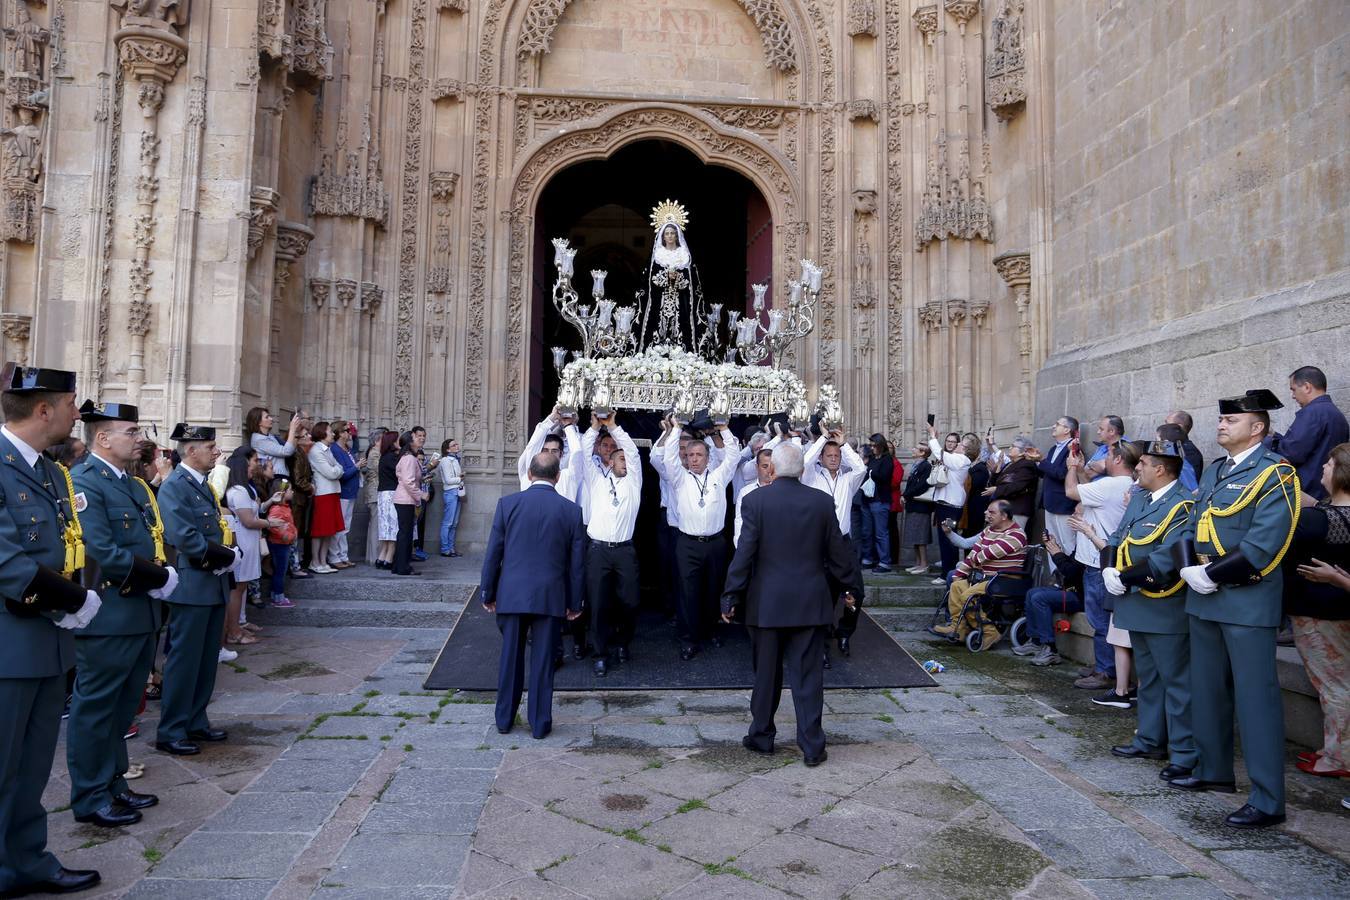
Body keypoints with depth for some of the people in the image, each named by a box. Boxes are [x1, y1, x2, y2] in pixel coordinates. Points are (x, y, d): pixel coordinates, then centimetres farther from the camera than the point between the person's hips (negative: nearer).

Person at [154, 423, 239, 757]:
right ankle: (171, 731, 12)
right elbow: (187, 539, -23)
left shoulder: (204, 485, 13)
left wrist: (229, 555, -4)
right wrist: (228, 557, -14)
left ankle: (196, 722, 27)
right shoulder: (174, 486, -14)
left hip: (214, 584, 9)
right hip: (192, 586, -8)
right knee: (184, 660, 0)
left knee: (207, 659, 15)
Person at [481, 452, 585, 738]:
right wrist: (575, 602, 10)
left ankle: (505, 719, 24)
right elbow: (577, 562, 1)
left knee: (510, 658, 14)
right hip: (551, 596, 0)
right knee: (543, 660, 8)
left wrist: (488, 593, 10)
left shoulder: (507, 503, -4)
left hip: (512, 595, 1)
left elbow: (493, 552, 0)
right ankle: (540, 723, 16)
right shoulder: (571, 510, -3)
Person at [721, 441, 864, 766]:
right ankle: (812, 746, 10)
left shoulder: (756, 500, -9)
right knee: (808, 675, 7)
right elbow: (838, 550, 5)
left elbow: (744, 552, -10)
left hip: (766, 602, -1)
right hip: (810, 602, 1)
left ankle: (761, 737, 26)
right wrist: (852, 586, 19)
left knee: (766, 674, 13)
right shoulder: (822, 502, -2)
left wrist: (731, 596, -3)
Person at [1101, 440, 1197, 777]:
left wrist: (1124, 579, -19)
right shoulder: (1139, 497, 11)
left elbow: (1166, 559, -25)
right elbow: (1118, 538, 12)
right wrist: (1109, 570, -6)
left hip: (1165, 610, -9)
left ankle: (1185, 753, 10)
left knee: (1176, 681, 1)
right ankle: (1150, 741, 31)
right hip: (1137, 607, 9)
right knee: (1148, 678, 19)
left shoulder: (1183, 507, -17)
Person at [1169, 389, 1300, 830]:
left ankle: (1268, 800, 4)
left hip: (1247, 601, -8)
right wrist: (1190, 570, -4)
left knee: (1255, 697, -4)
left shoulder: (1274, 474, -9)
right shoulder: (1212, 471, 15)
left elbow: (1263, 545, -18)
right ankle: (1214, 771, 32)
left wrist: (1213, 574, -16)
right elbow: (1193, 527, 13)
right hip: (1204, 598, 8)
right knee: (1207, 689, 17)